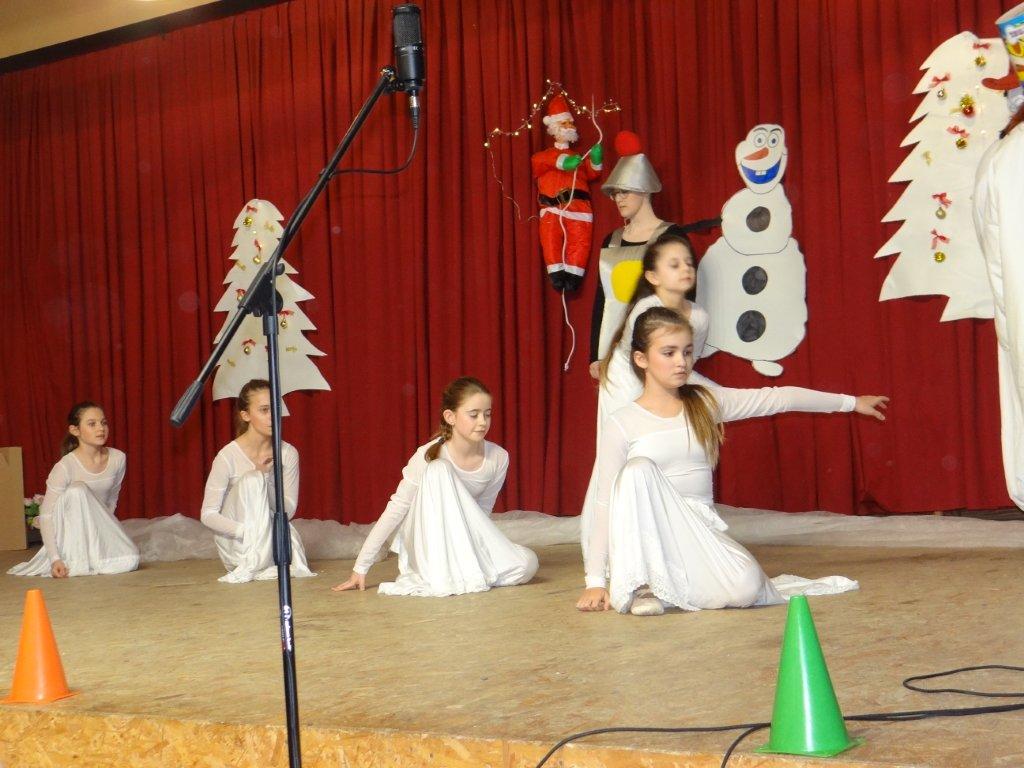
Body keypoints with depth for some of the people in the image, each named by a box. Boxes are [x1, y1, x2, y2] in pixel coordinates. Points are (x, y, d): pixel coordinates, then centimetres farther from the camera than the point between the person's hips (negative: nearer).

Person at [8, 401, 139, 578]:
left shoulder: (117, 459, -9)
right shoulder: (64, 467, -22)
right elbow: (46, 514, -22)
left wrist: (104, 531, 4)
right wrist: (54, 558, -30)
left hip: (97, 530, 4)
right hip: (69, 534, -4)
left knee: (130, 561, -26)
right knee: (76, 490, -32)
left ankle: (93, 559, 7)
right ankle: (76, 561, -24)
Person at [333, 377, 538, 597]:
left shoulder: (498, 458, -13)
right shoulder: (429, 457, -21)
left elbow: (482, 509, 1)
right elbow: (396, 509, -17)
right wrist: (361, 568, -16)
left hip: (462, 542, 3)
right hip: (425, 543, -3)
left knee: (527, 564, -24)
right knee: (439, 470, -30)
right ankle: (440, 574, -30)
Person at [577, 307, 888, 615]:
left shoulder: (706, 403, 6)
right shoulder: (621, 424, -4)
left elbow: (777, 398, 10)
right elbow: (607, 504, -6)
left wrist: (851, 402, 14)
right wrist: (595, 580, -11)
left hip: (701, 531, 3)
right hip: (647, 538, -3)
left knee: (744, 588, -28)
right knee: (639, 469, -30)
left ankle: (671, 586, 5)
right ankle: (643, 586, -22)